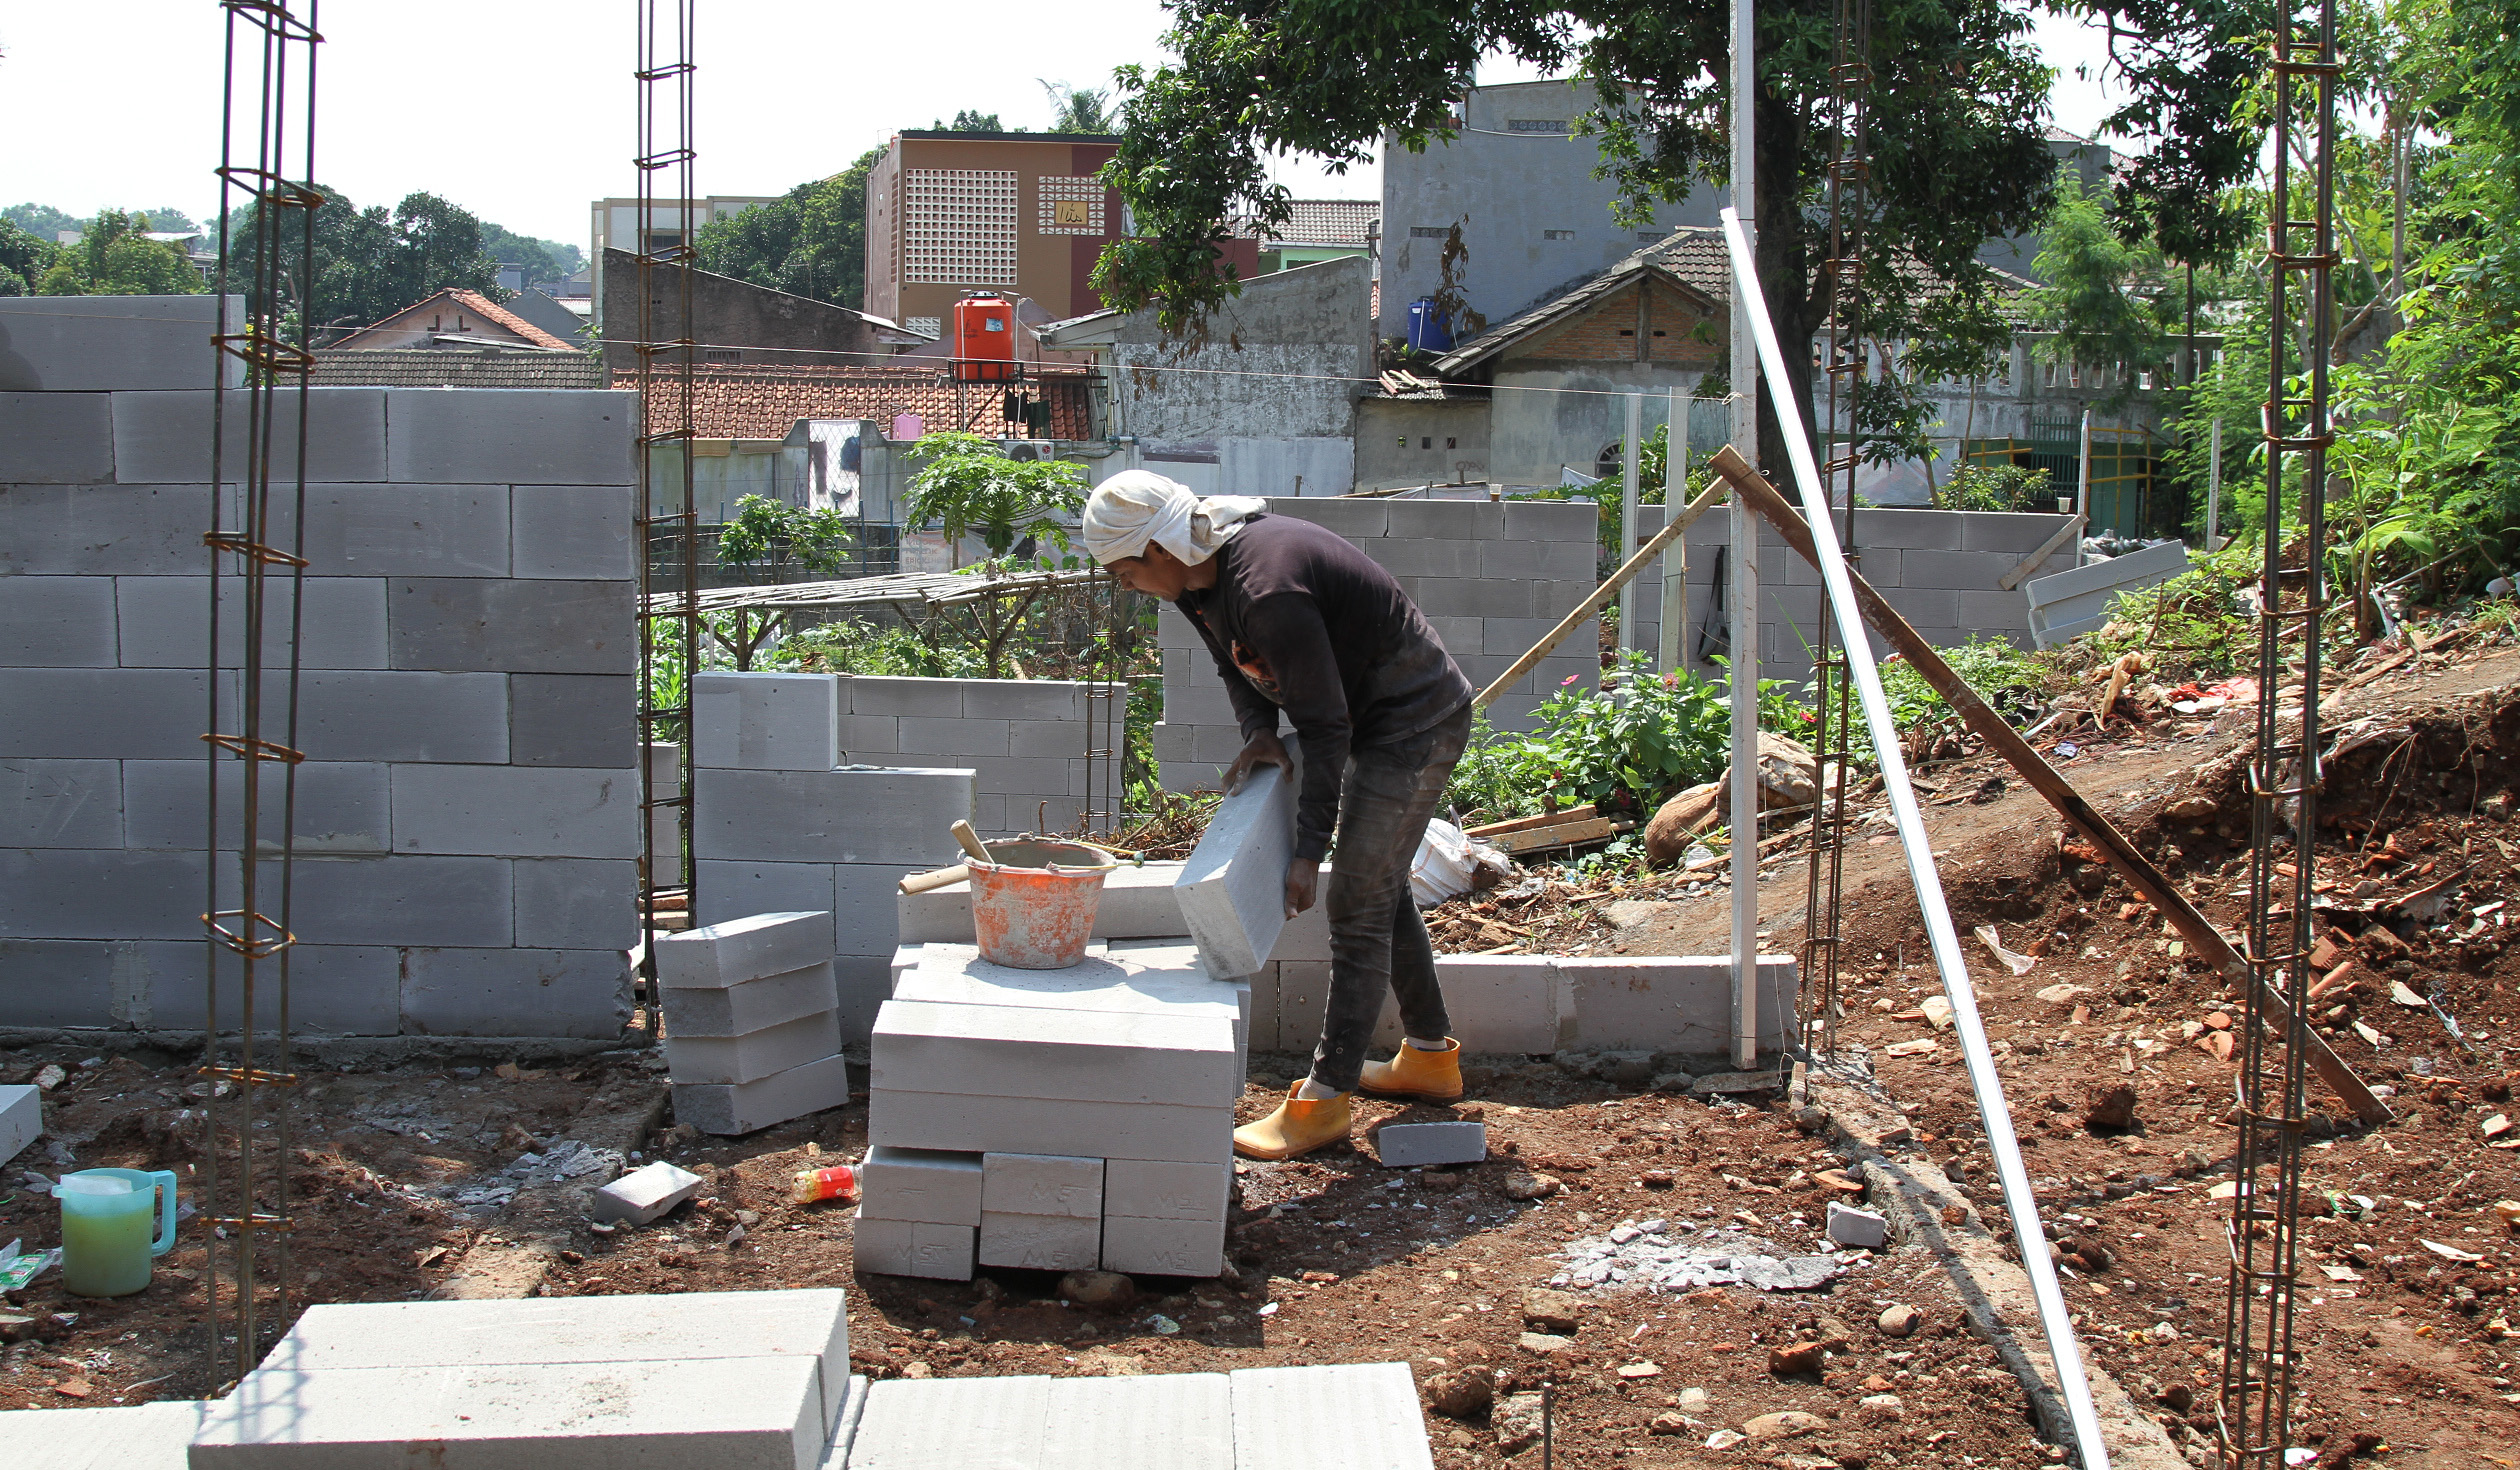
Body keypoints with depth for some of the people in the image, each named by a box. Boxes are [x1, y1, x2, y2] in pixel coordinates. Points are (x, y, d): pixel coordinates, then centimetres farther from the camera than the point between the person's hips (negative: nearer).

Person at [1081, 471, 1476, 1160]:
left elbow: (1325, 724, -28)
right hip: (1375, 719, 10)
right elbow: (1236, 659, 13)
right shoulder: (1199, 574, -4)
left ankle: (1325, 1098, -2)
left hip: (1414, 725, -10)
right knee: (1382, 888, 19)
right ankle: (1430, 1056, 33)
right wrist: (1257, 733, -8)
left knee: (1358, 902, -8)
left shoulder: (1267, 590, -33)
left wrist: (1309, 850, -23)